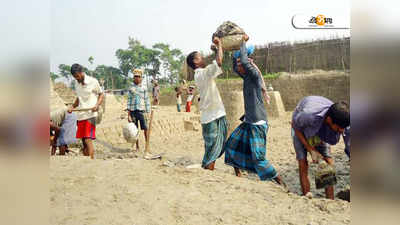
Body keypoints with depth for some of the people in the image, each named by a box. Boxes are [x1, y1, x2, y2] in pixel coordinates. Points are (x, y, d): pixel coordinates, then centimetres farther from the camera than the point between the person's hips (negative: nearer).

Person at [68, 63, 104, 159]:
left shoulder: (93, 81, -5)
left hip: (90, 115, -6)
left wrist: (97, 105, -13)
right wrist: (73, 106, 6)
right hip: (80, 115, 6)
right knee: (83, 141, 9)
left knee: (88, 140, -14)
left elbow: (101, 94, 4)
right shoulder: (76, 83, 12)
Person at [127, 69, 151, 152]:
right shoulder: (131, 89, 9)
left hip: (141, 111, -1)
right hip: (133, 111, 1)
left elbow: (147, 101, 7)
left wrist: (147, 113, 1)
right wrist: (128, 115, 2)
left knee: (145, 128, -10)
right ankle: (137, 147, 14)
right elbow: (129, 101, 8)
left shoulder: (143, 88, 6)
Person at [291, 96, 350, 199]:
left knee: (329, 163, -8)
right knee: (303, 164, -14)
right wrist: (311, 149, -24)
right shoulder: (309, 115, -45)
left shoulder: (343, 121, -33)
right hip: (300, 127, -3)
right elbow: (295, 126, -22)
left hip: (322, 132, 3)